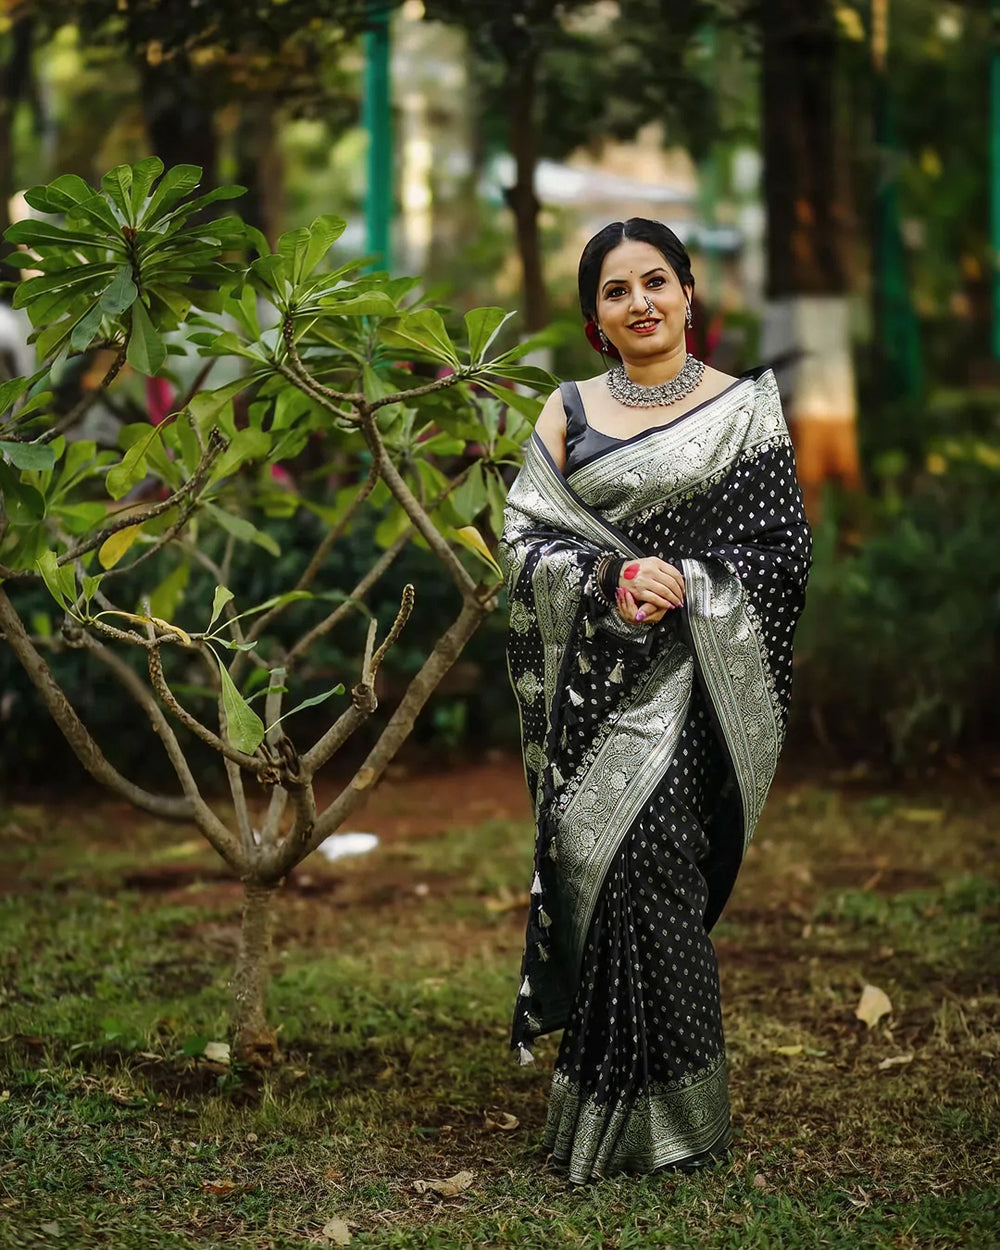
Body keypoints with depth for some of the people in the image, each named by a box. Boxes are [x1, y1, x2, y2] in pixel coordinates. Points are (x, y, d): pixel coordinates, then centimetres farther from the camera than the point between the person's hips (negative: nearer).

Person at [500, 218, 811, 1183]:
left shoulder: (745, 408, 5)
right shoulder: (570, 412, 11)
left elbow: (783, 547, 0)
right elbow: (524, 537, 4)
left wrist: (685, 583, -15)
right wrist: (610, 577, -13)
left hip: (688, 679, -3)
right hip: (591, 679, 3)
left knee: (646, 863, -12)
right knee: (593, 866, 1)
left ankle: (662, 1114, 0)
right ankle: (600, 1097, 15)